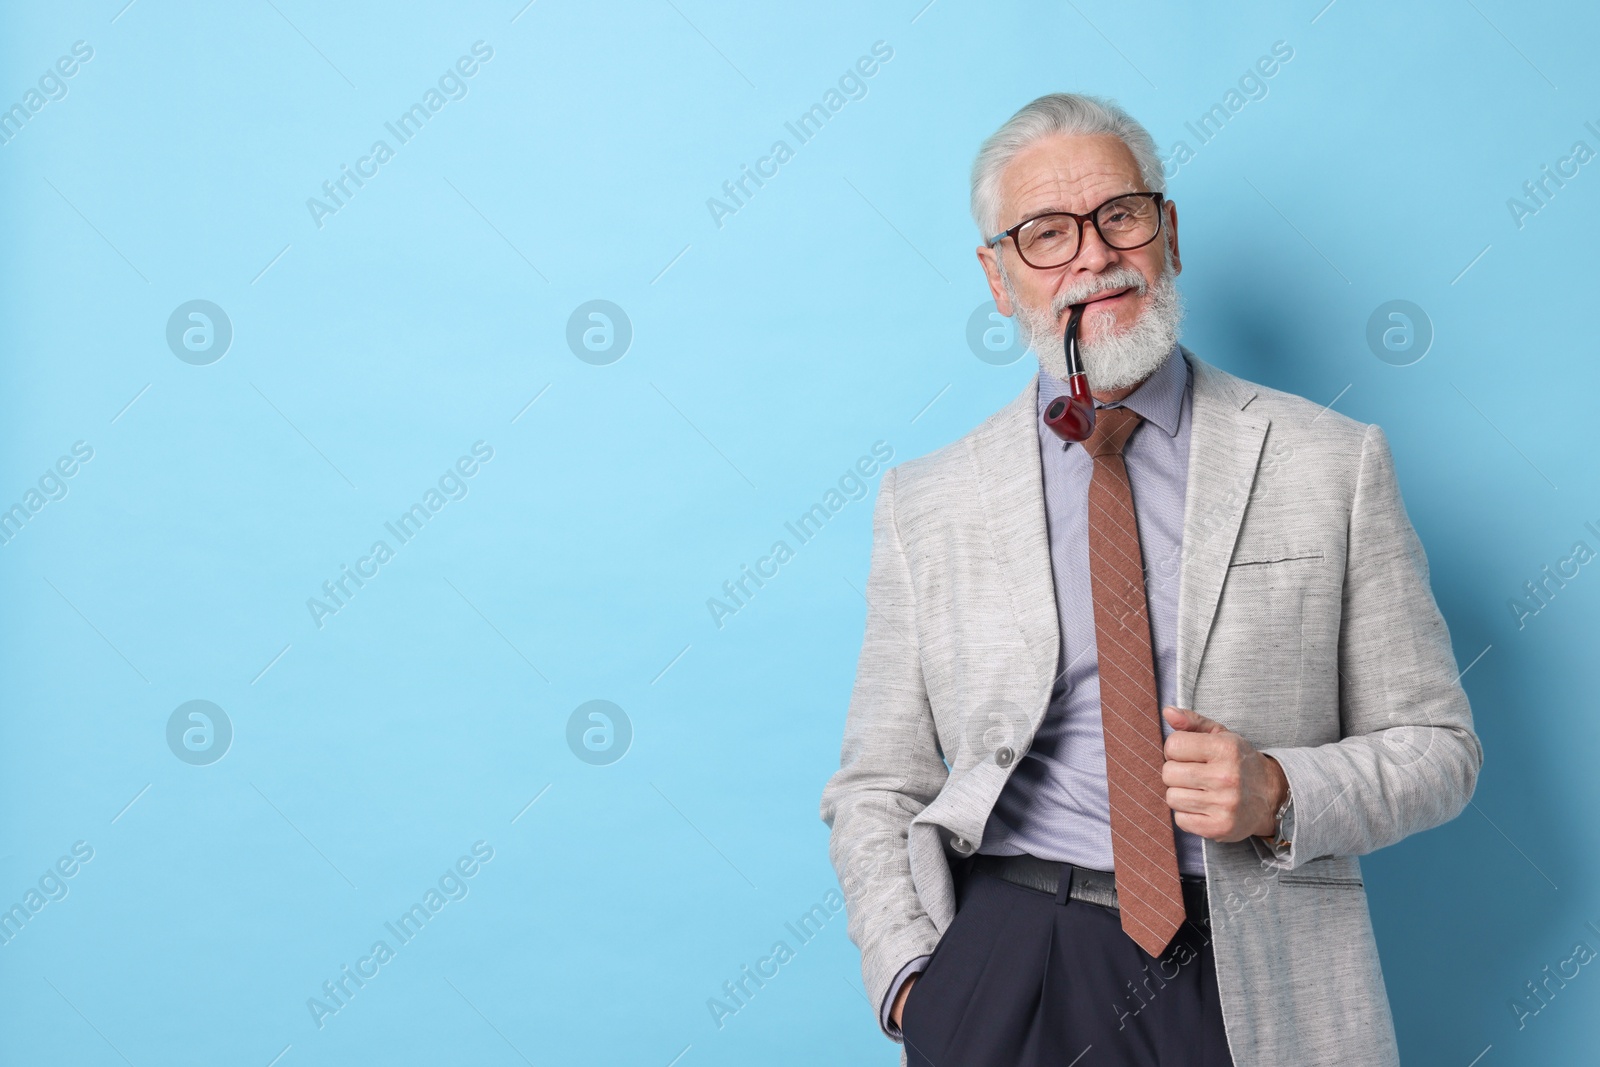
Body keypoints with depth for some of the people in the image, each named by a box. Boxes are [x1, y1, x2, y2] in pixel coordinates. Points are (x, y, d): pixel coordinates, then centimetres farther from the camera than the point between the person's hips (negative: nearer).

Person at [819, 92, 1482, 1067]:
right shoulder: (926, 504, 3)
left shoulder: (1333, 464, 1)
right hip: (1007, 962, 1)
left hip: (1263, 989, 0)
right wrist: (911, 977, -9)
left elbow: (1436, 749, 4)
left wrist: (1277, 793, -14)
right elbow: (876, 790, 6)